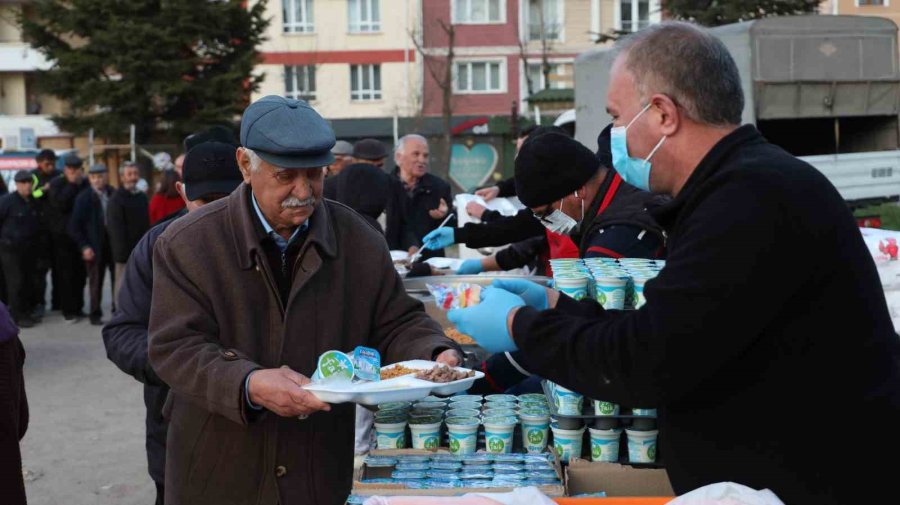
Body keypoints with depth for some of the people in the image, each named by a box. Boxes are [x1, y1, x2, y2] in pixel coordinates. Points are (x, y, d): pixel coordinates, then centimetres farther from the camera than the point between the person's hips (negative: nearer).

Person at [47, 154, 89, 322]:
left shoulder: (85, 183, 9)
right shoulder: (56, 184, -1)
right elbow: (60, 204, -18)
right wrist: (72, 184, -14)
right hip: (63, 236, -4)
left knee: (80, 274, 7)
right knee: (66, 275, -2)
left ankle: (78, 308, 17)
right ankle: (69, 311, 4)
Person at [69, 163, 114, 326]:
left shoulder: (114, 195, 4)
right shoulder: (83, 198, -1)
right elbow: (74, 226, -1)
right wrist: (84, 247, -10)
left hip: (114, 243, 2)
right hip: (95, 247, -2)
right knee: (96, 282, 5)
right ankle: (95, 314, 14)